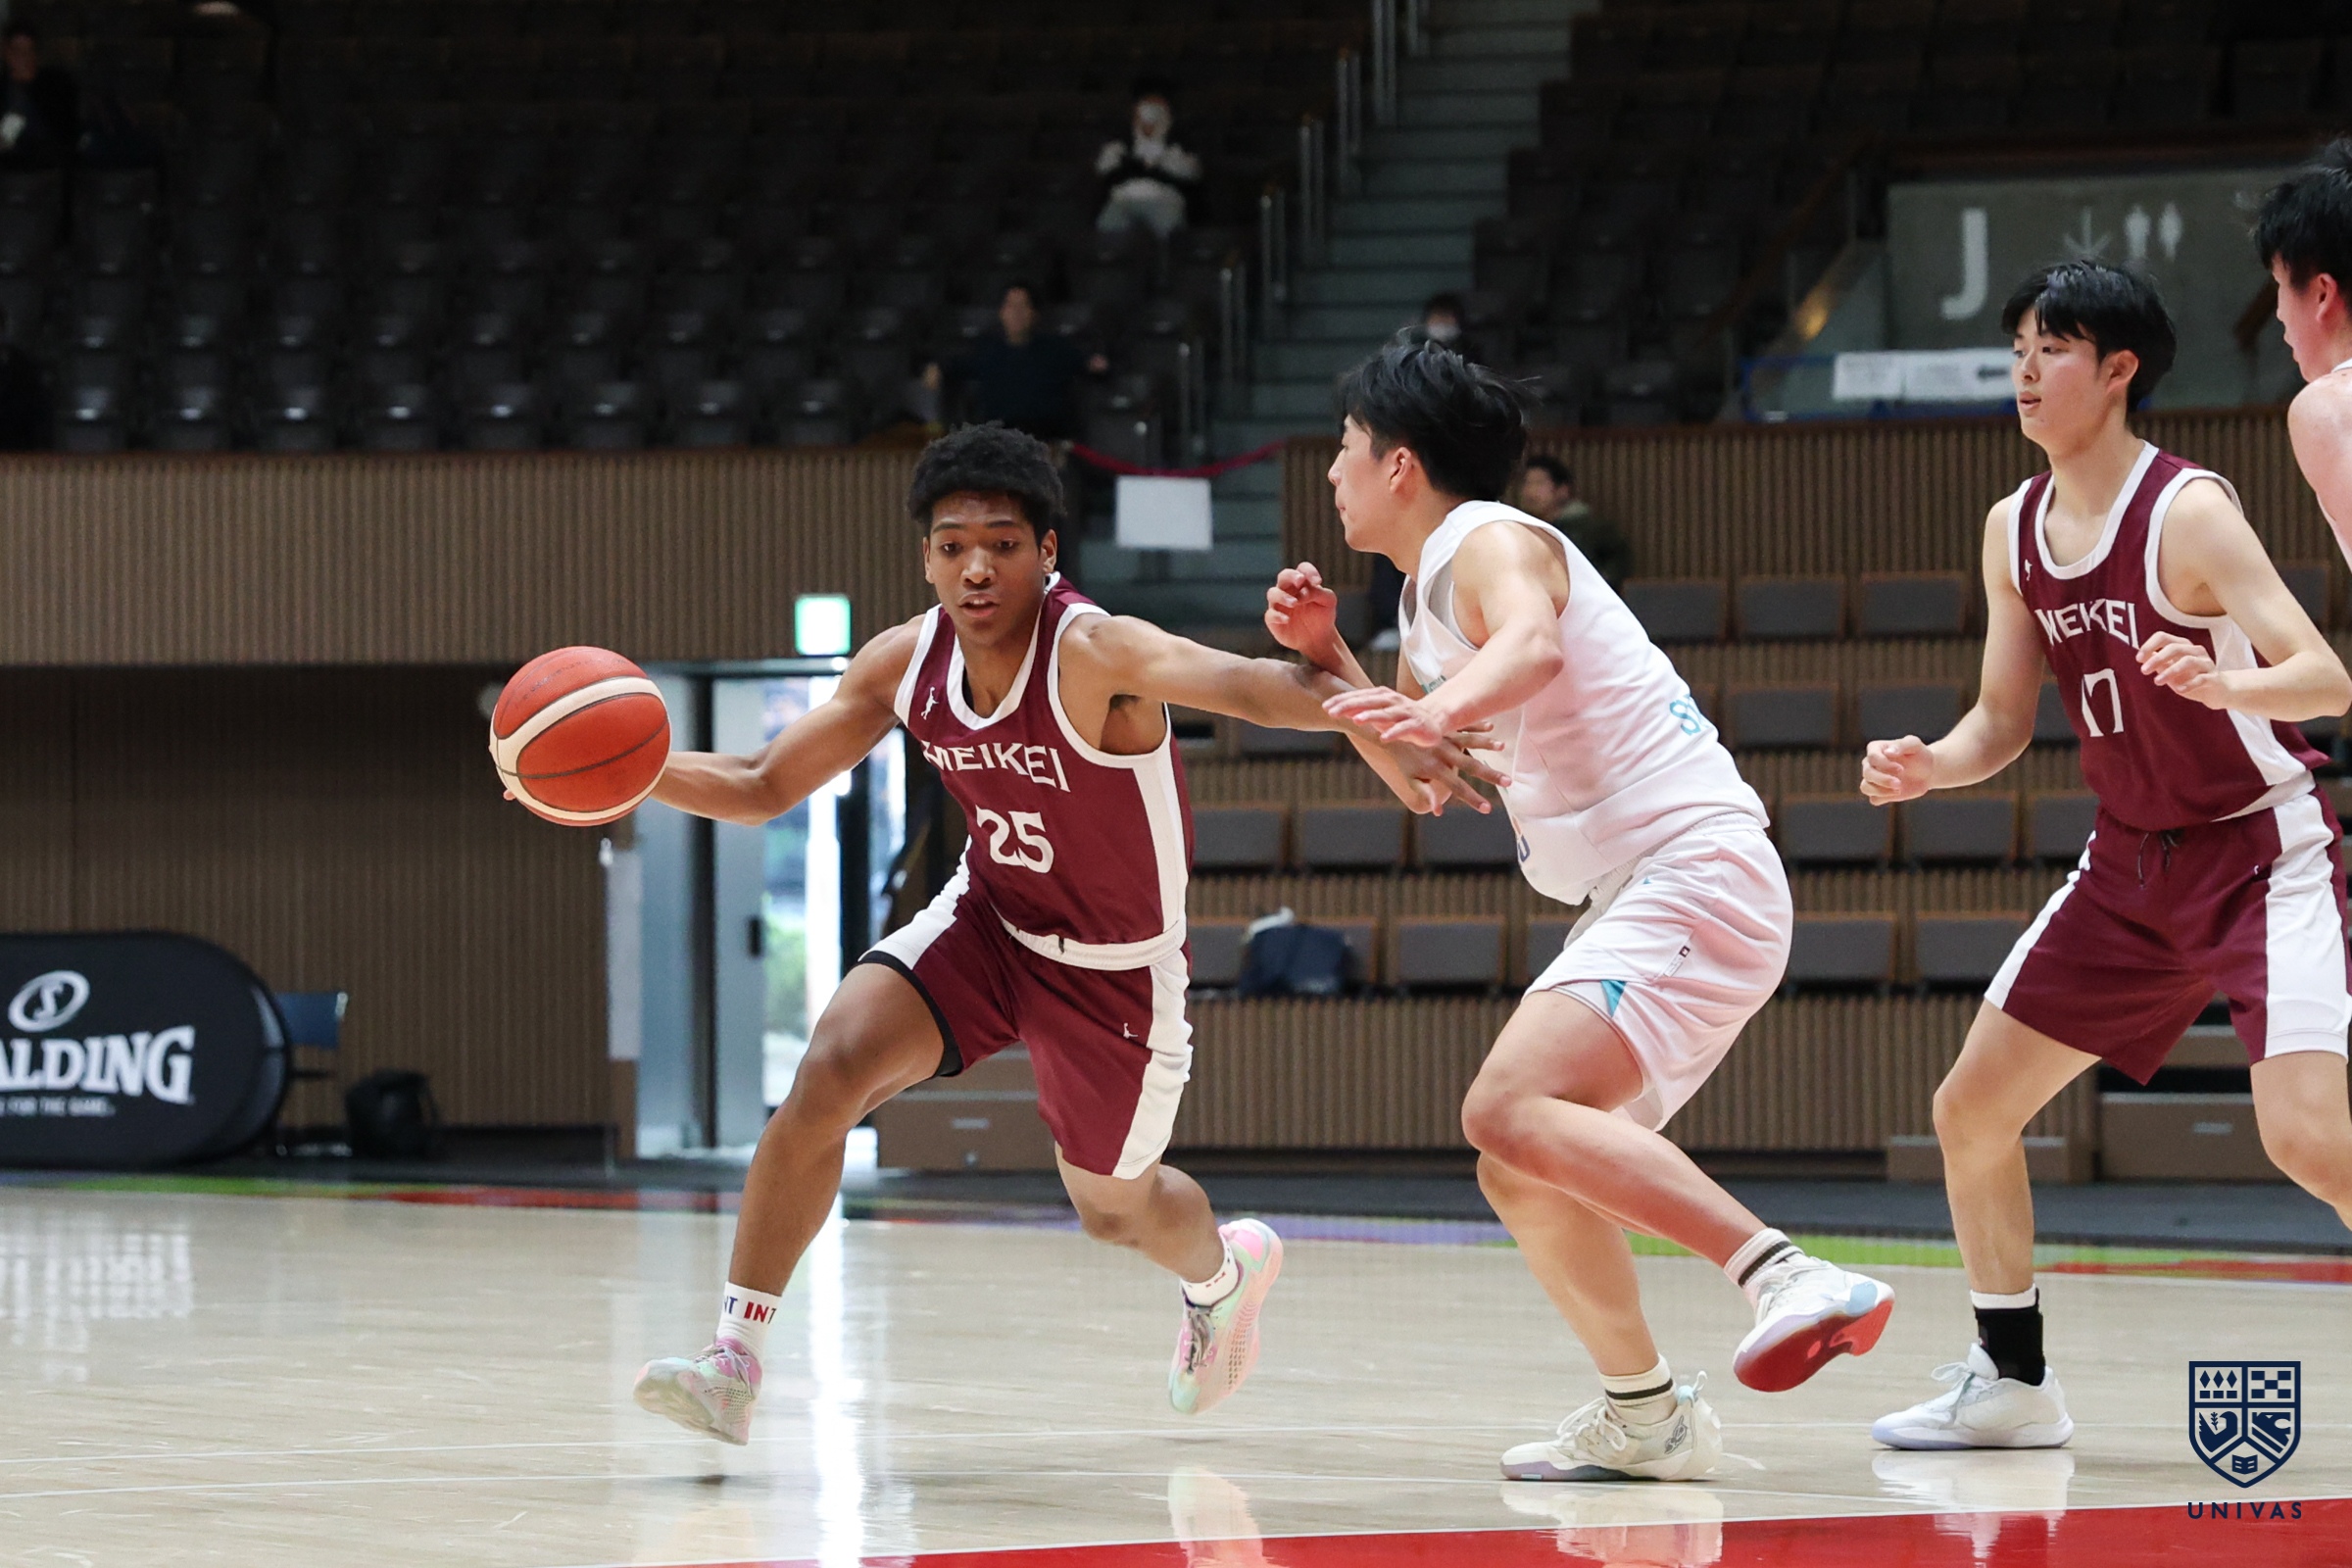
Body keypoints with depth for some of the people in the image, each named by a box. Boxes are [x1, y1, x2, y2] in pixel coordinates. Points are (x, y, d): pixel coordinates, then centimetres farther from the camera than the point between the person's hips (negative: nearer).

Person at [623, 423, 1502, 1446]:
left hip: (1115, 969, -3)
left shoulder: (1093, 653, -33)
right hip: (988, 924, 4)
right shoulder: (904, 663, -14)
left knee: (1115, 1209, 16)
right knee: (834, 1066, -22)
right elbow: (763, 789, -3)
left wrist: (1375, 733, -71)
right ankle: (734, 1364, -16)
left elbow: (1251, 684, -52)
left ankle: (1226, 1272, 55)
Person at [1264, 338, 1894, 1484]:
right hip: (1640, 897, 10)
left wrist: (1439, 709, -52)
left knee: (1512, 1110, -27)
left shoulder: (1490, 543, -8)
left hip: (1694, 868, -10)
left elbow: (1533, 641, -32)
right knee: (1520, 1172, 13)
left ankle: (1786, 1275, -36)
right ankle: (1646, 1419, 16)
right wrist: (1325, 655, 21)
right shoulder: (1433, 593, 22)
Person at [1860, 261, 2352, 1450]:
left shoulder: (2187, 512, -19)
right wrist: (1925, 767, -10)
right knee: (1970, 1109, 6)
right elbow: (2003, 722, 11)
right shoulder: (2014, 529, 3)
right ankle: (2013, 1382, 21)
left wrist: (2222, 683, -45)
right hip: (2132, 863, 8)